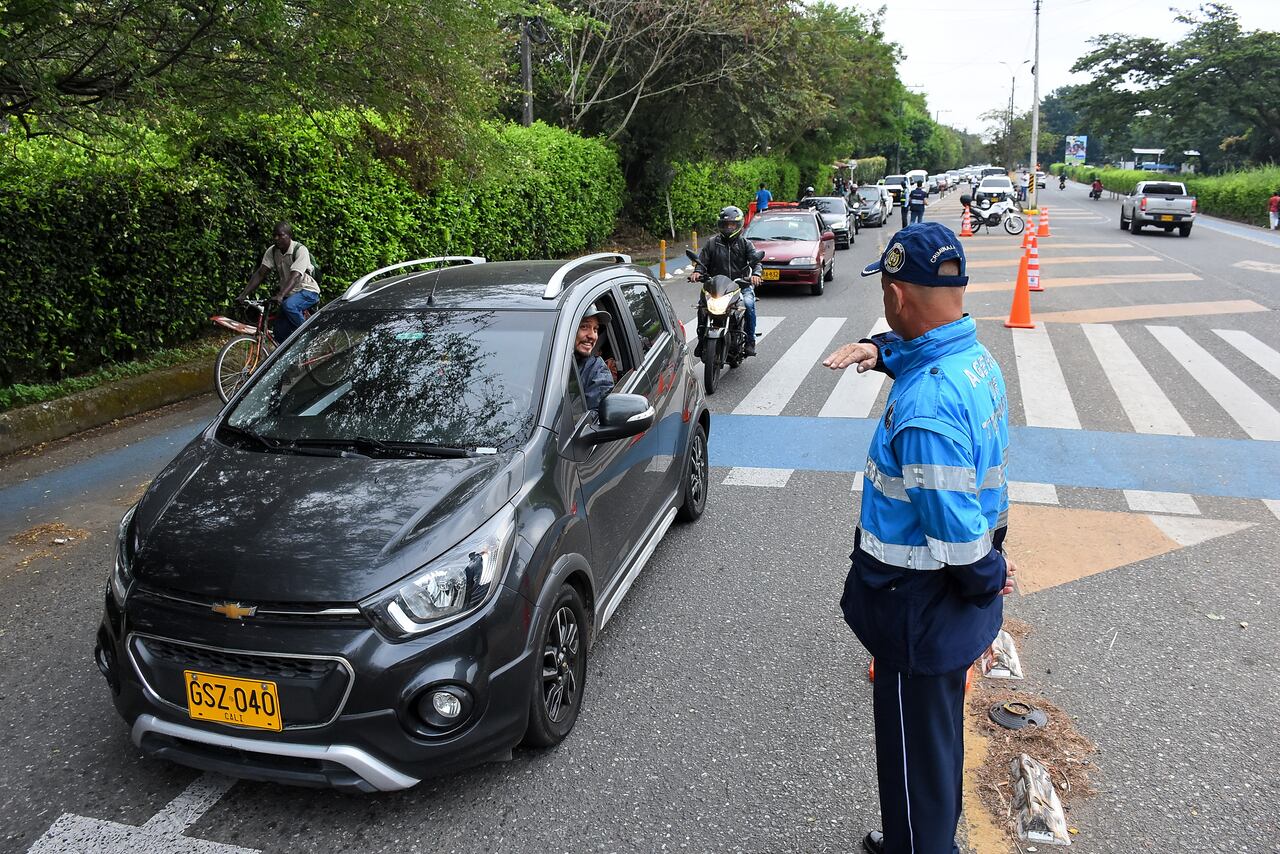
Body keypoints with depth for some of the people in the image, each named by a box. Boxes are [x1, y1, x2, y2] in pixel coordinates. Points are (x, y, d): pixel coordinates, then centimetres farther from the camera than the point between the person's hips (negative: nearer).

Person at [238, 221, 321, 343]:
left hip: (308, 291, -6)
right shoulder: (272, 251, -1)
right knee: (280, 333, -2)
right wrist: (244, 294, -18)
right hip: (289, 294, 6)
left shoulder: (300, 250, -19)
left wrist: (280, 295, -46)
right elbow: (260, 273, -6)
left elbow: (295, 276, -33)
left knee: (288, 305, -36)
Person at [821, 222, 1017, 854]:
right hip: (952, 597, 10)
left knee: (915, 750, 12)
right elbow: (923, 350, 23)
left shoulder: (925, 406, -33)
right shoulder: (976, 355, -2)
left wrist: (990, 577, -11)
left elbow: (954, 529, -30)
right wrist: (880, 350, 4)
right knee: (936, 740, 29)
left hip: (921, 610, -10)